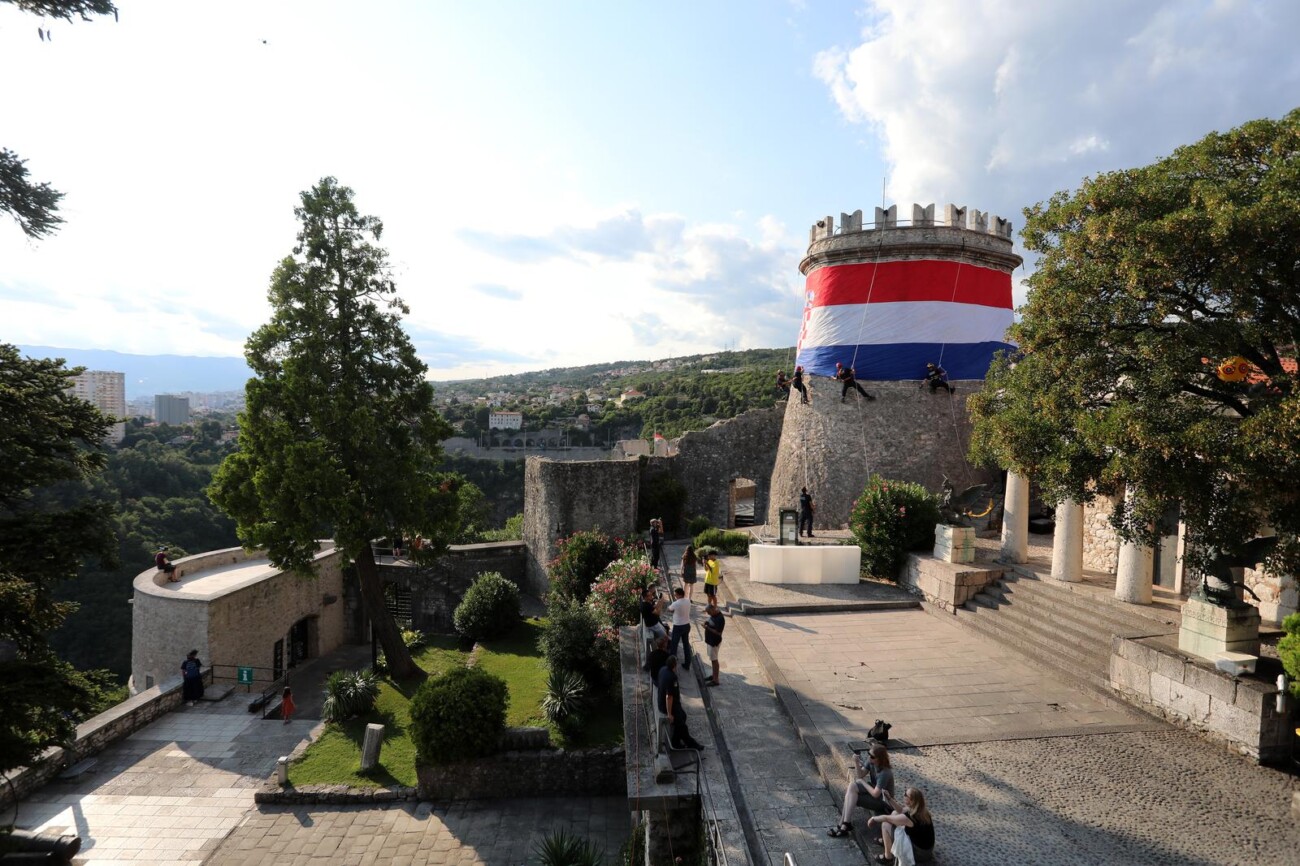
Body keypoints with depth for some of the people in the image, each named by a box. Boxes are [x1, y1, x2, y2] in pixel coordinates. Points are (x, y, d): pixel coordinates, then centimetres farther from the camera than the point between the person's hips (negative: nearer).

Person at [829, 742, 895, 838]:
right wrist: (857, 763, -22)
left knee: (850, 797, -21)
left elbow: (876, 794, -30)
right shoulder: (870, 761, -10)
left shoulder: (884, 773, -31)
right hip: (875, 789, 8)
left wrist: (862, 782, -16)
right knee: (852, 786, -16)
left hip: (883, 800, -8)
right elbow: (861, 775, -4)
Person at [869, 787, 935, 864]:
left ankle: (888, 857, 6)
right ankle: (886, 840, 33)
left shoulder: (911, 817, -31)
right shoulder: (921, 810, -7)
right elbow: (901, 810, 10)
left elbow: (886, 818, -16)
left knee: (885, 824, -10)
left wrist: (874, 818, 2)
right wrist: (889, 798, -2)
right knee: (895, 813, 12)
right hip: (925, 847, 8)